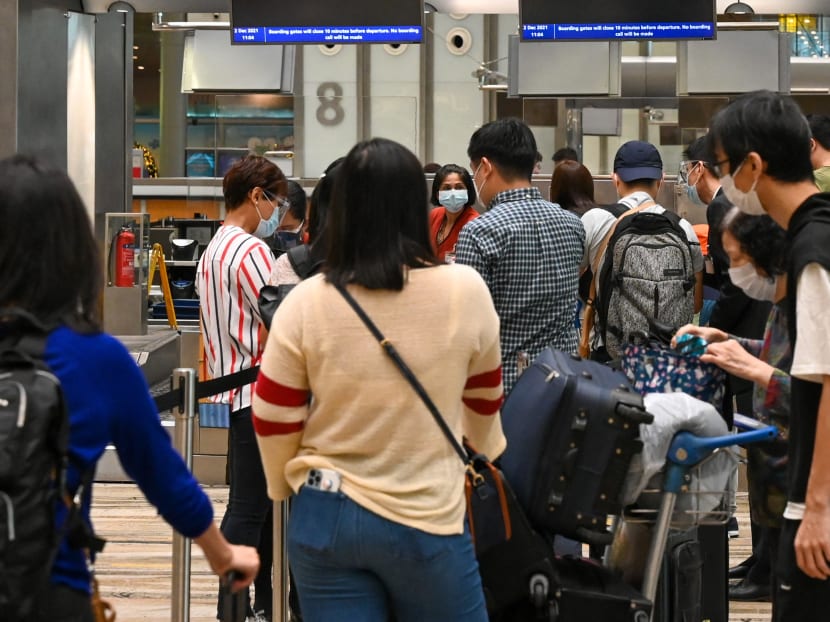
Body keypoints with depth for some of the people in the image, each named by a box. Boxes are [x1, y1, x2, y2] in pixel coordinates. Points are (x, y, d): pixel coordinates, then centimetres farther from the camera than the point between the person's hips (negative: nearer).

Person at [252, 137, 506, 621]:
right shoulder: (465, 291, -9)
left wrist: (286, 484, 20)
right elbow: (485, 398, 8)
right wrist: (483, 455, 29)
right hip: (427, 518, -1)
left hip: (326, 517, 1)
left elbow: (274, 419, 0)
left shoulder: (306, 302, -8)